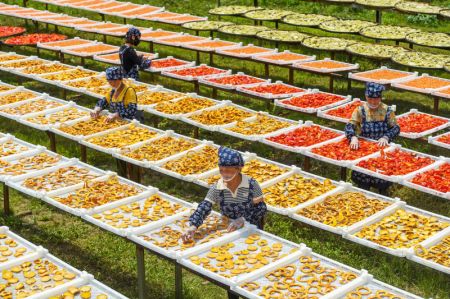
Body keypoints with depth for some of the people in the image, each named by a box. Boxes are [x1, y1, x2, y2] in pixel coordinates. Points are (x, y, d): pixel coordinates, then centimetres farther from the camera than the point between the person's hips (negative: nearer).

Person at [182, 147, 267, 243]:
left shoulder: (251, 184, -16)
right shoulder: (216, 188, -11)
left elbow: (261, 209, -11)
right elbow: (203, 208, -17)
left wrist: (244, 219, -25)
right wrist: (193, 226, -34)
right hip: (229, 229, 2)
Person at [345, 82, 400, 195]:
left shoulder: (387, 110, -1)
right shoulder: (360, 110, -1)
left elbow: (396, 128, -3)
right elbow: (350, 125, -9)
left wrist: (386, 137, -22)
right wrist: (353, 137, -29)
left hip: (382, 147, 0)